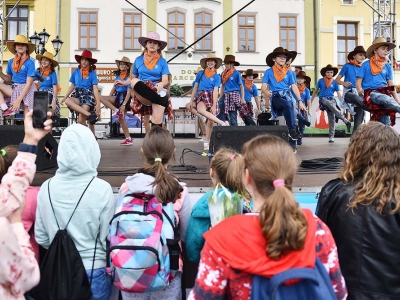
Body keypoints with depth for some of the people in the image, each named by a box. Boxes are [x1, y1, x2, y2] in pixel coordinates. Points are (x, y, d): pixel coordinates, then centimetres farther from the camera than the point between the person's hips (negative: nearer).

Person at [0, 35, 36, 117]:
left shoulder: (30, 63, -9)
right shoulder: (11, 62, 6)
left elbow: (29, 83, -14)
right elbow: (8, 79, 16)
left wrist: (18, 100, -21)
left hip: (27, 90, -5)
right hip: (15, 89, 5)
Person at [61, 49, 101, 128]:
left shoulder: (92, 73, 1)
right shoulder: (76, 71, 11)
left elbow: (95, 88, -6)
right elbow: (72, 86, 16)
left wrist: (98, 103, -17)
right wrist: (65, 97, 5)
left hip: (88, 96, -3)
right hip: (77, 95, 3)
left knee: (81, 120, -21)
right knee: (67, 101, -34)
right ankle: (89, 114, -38)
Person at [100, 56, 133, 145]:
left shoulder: (129, 77, -9)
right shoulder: (117, 75, 11)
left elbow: (129, 92, -15)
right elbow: (113, 89, 14)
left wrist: (124, 104, -22)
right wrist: (108, 101, 10)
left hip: (124, 97, -7)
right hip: (117, 97, 7)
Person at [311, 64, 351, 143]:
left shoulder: (334, 82, 10)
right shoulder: (321, 81, 8)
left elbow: (339, 94, 7)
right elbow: (315, 91, 16)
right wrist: (311, 101, 15)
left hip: (332, 100, 2)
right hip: (323, 99, -2)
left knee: (331, 118, -5)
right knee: (333, 107, -33)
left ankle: (331, 136, 2)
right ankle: (346, 121, -38)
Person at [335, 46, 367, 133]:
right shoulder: (347, 66, 4)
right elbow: (337, 79, 3)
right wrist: (343, 83, -18)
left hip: (360, 94, 4)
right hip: (349, 93, -3)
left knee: (359, 120, -4)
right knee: (356, 97, -42)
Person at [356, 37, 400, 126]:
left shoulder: (387, 67, 17)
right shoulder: (366, 65, 7)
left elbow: (391, 86, 15)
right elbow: (358, 81, 3)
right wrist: (360, 89, -20)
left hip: (384, 93, 4)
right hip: (370, 93, -4)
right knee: (385, 99, -38)